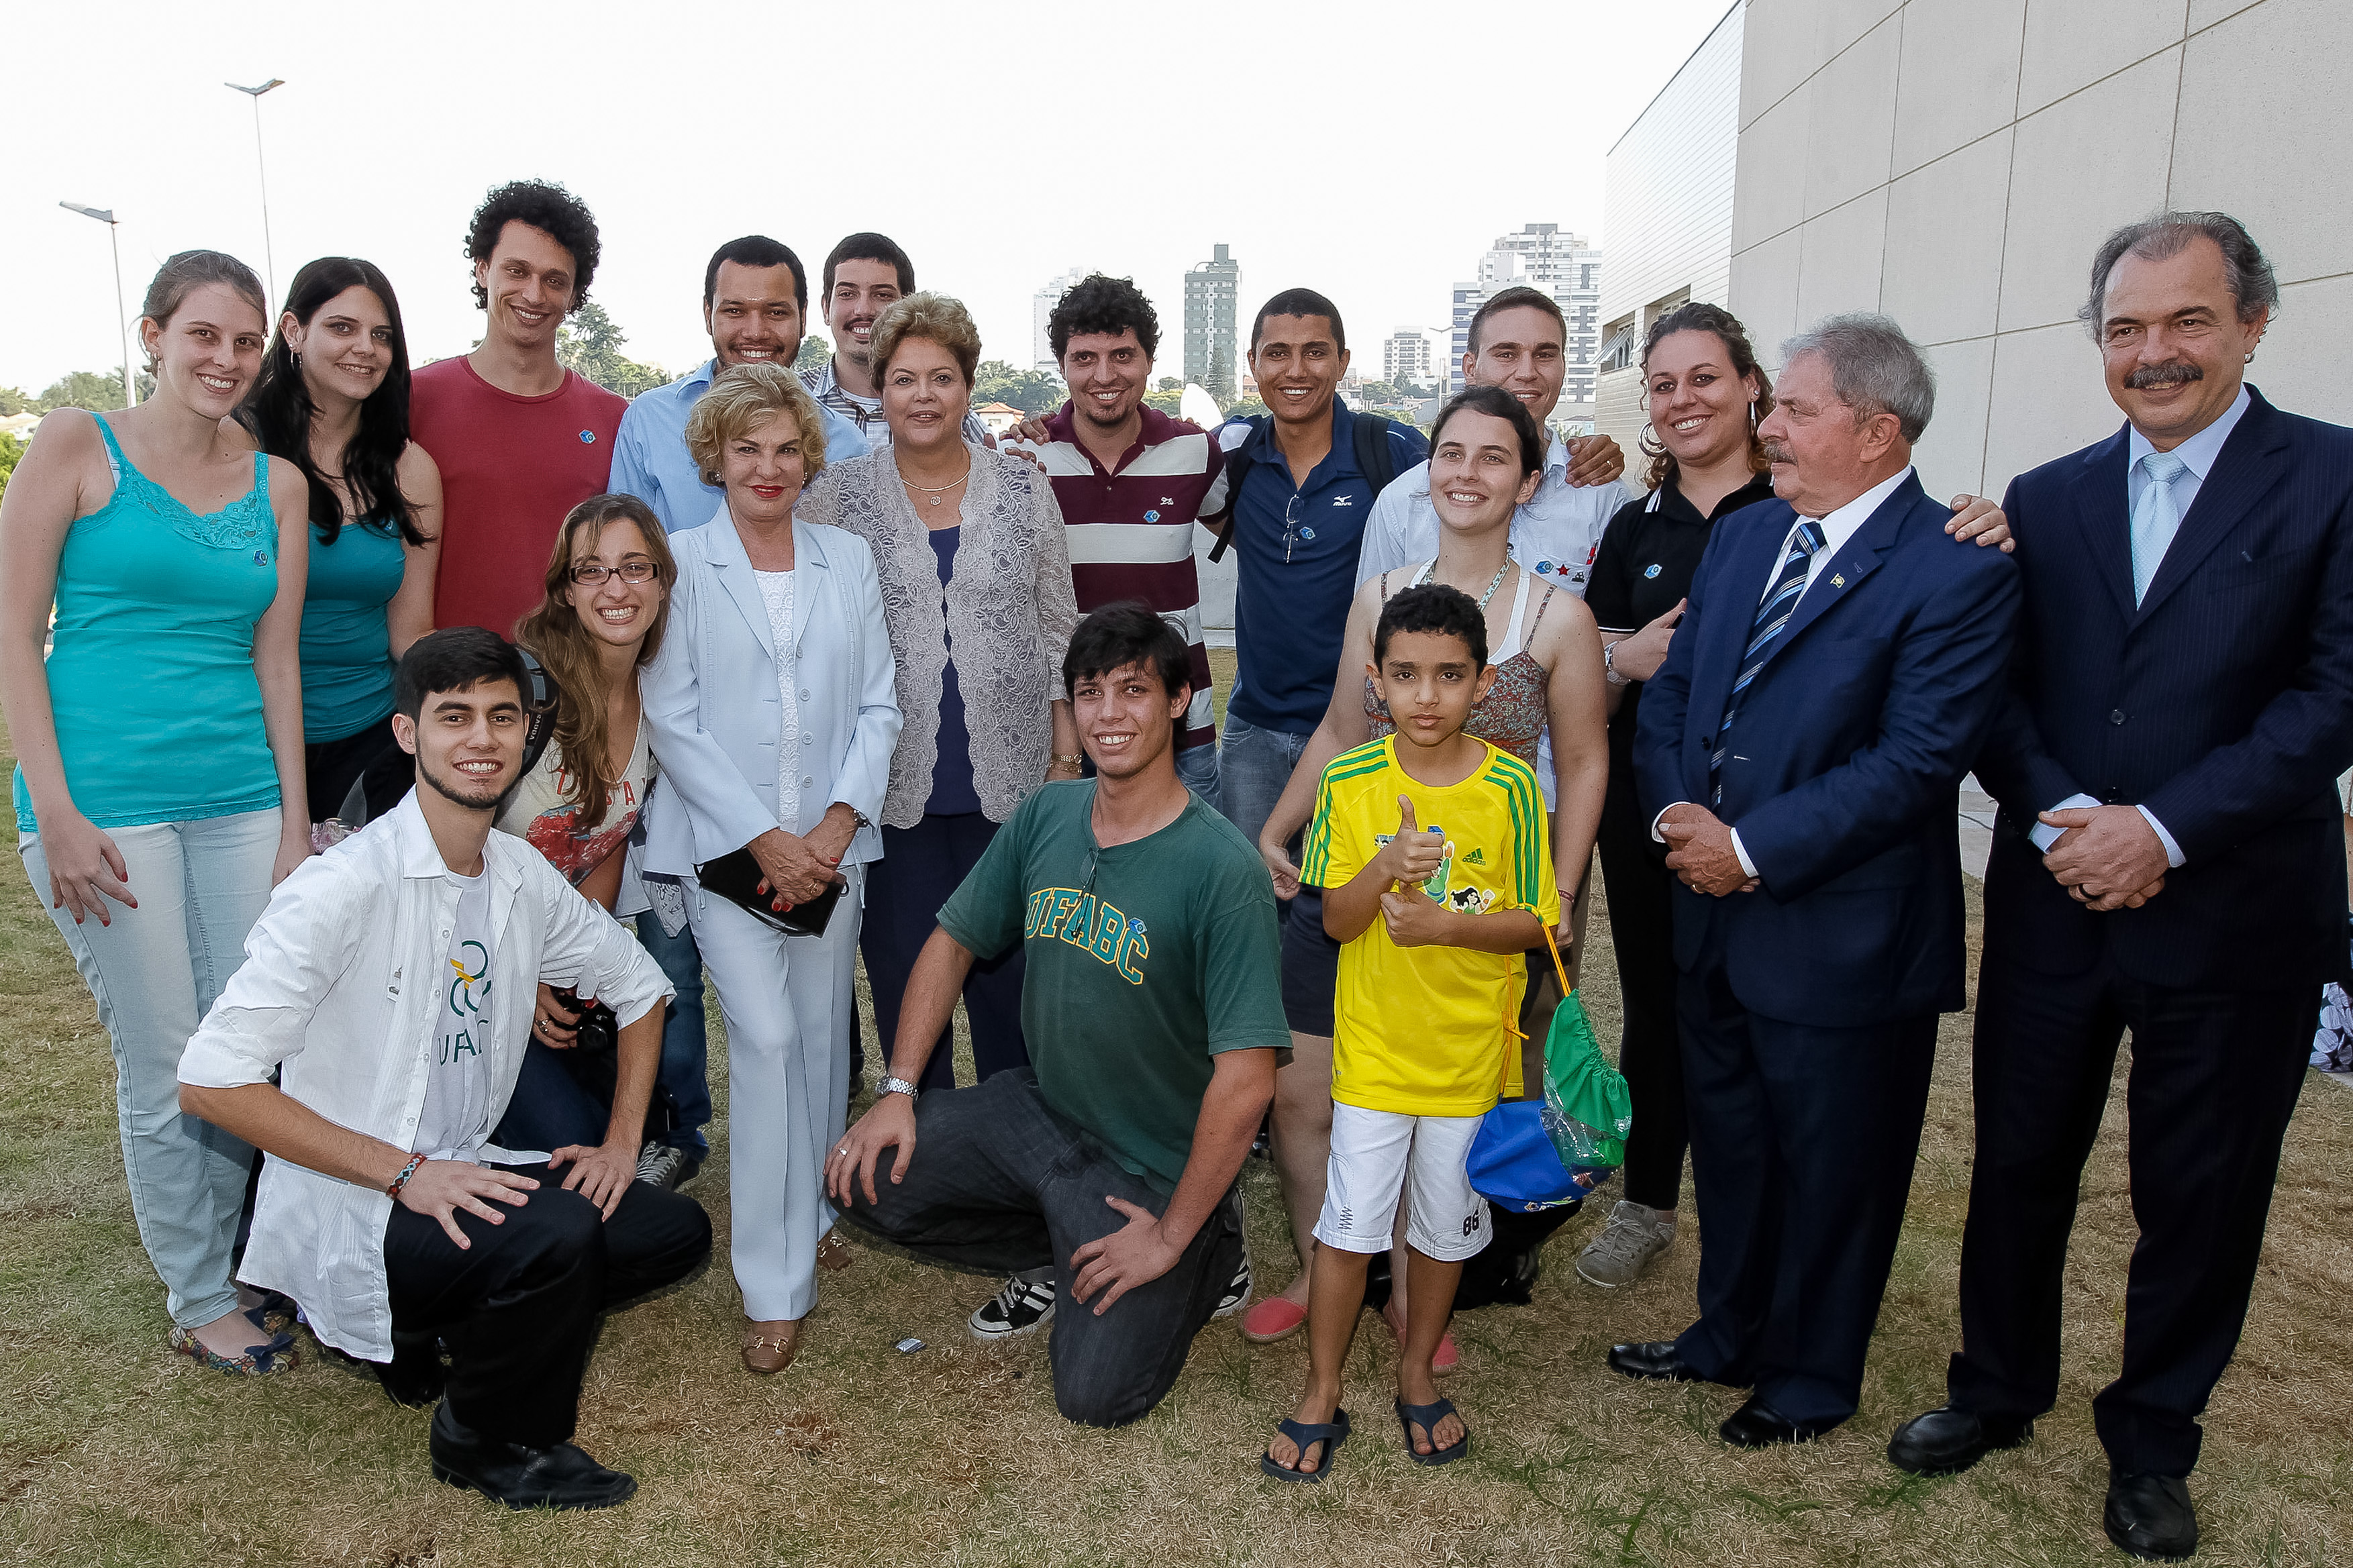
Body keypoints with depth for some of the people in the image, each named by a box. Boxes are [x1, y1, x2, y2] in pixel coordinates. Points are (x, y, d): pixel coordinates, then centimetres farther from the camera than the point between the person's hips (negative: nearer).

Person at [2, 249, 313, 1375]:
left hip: (241, 799, 4)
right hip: (108, 801, -4)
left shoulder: (277, 482, 11)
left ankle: (215, 1253, 29)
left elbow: (275, 655, 11)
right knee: (166, 1066, 2)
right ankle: (199, 1303, 19)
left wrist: (294, 825, 8)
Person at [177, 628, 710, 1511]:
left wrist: (621, 1140, 3)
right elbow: (210, 1080, -23)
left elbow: (638, 986, 15)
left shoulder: (525, 877, 0)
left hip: (464, 1174, 7)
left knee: (676, 1232, -1)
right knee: (555, 1235, -31)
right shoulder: (343, 889, -20)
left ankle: (418, 1330, 13)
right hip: (346, 1214, -7)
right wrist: (405, 1173, -25)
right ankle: (492, 1445, 0)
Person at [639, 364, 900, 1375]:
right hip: (726, 840, -3)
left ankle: (812, 1213, 30)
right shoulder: (679, 563, 1)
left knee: (822, 1033, 8)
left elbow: (878, 705, 7)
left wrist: (841, 818, -7)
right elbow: (673, 721, -5)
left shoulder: (849, 561, 10)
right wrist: (764, 838, -11)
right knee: (766, 1035, -10)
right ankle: (774, 1286, -1)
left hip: (831, 839, 3)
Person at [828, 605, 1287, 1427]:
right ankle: (1062, 1254, 14)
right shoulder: (1044, 817, -5)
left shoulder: (1222, 871, -25)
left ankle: (1208, 1252, 21)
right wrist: (899, 1092, -1)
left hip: (1152, 1166, -5)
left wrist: (1172, 1235, -19)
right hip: (1038, 1106, 6)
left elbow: (1246, 1080, -25)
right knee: (864, 1179, -5)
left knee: (1095, 1393, -7)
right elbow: (953, 942, 7)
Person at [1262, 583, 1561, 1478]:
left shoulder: (1510, 787, -11)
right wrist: (1386, 868, -25)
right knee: (1347, 1224, 5)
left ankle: (1416, 1373, 38)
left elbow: (1535, 922, -5)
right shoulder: (1348, 782, -8)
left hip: (1470, 1049, 0)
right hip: (1374, 1045, 0)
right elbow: (1336, 921, -6)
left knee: (1446, 1223, 16)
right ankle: (1322, 1396, 24)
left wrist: (1448, 924, -22)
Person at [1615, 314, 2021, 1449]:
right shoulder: (1740, 537, 8)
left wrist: (1751, 848, -20)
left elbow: (1917, 760, -21)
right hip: (1715, 919, 7)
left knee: (1831, 1167, 12)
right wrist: (1679, 818, -8)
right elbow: (1670, 693, 9)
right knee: (1729, 1144, 22)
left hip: (1841, 938, -6)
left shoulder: (1958, 571, -15)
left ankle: (1812, 1377, 34)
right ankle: (1730, 1336, 43)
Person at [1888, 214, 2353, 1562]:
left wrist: (2165, 830, -19)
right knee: (2019, 1161, 14)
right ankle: (1999, 1388, 36)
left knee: (2201, 1196, 12)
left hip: (2236, 915, -2)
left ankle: (2153, 1441, 33)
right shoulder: (2046, 501, 6)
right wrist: (2063, 817, -14)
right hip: (2055, 903, 3)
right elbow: (1997, 698, 3)